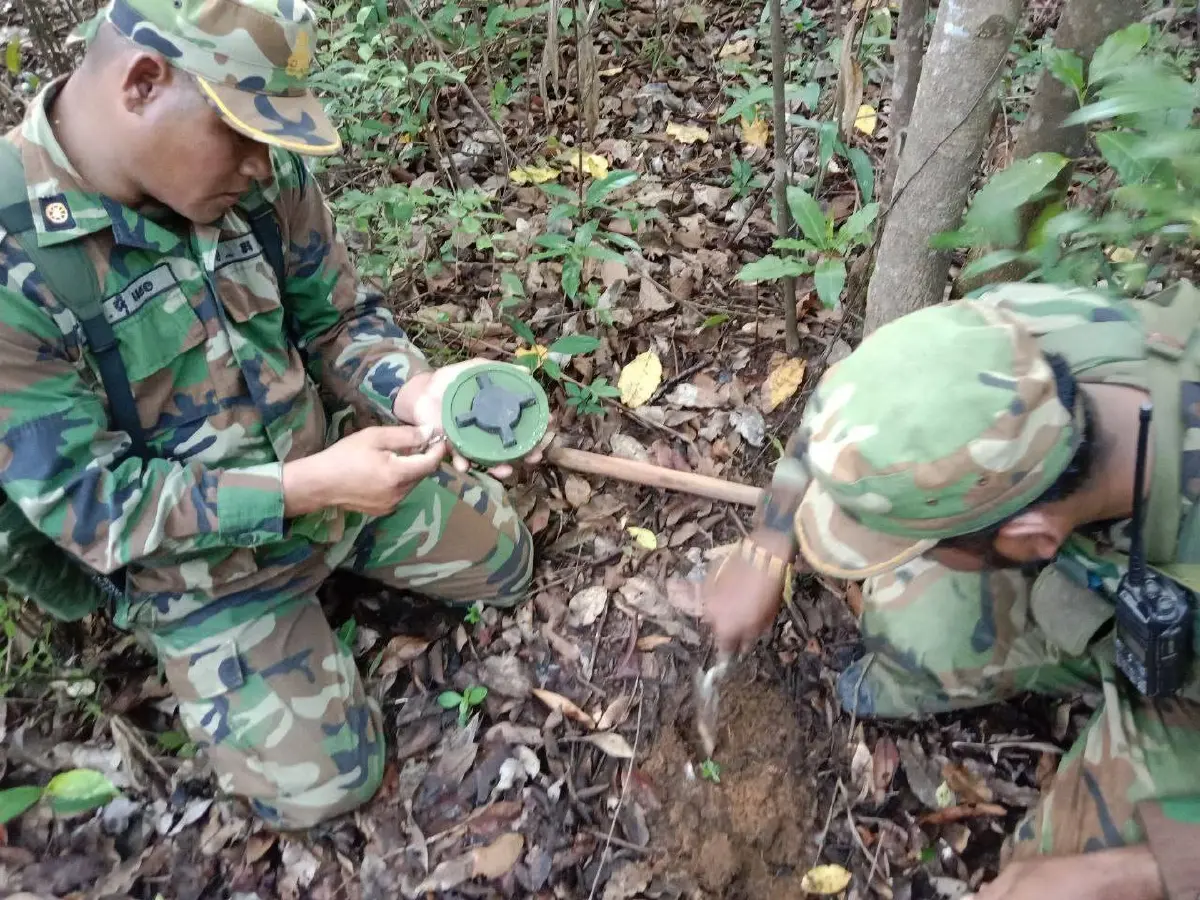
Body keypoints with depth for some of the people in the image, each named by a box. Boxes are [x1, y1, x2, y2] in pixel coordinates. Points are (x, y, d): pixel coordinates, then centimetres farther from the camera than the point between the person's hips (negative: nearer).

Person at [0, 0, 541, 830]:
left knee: (504, 564, 15)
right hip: (201, 553, -4)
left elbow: (339, 319, -4)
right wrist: (306, 488, -33)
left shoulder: (265, 174, -16)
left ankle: (334, 551, 33)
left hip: (334, 462, 5)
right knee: (321, 785, 1)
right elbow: (85, 502, -25)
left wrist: (416, 390, -27)